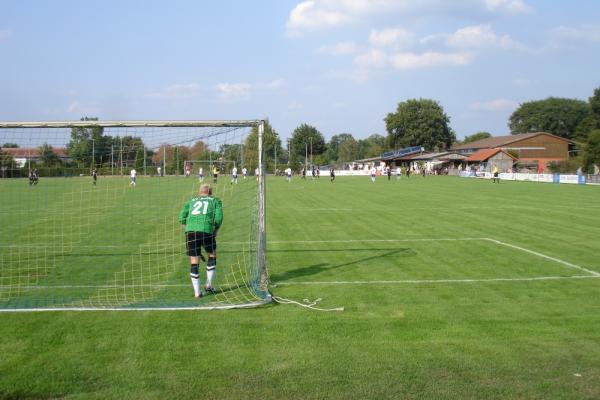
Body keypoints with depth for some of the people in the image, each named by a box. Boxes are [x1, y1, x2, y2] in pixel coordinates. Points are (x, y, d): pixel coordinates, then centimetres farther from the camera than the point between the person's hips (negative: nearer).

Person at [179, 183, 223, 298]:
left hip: (190, 231, 2)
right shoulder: (215, 200, 18)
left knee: (194, 262, 9)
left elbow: (182, 218, 14)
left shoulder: (191, 201, 25)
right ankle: (208, 285, 25)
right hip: (206, 231, -2)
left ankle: (197, 292, 12)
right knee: (212, 255, 22)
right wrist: (215, 230, 18)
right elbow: (218, 218, 4)